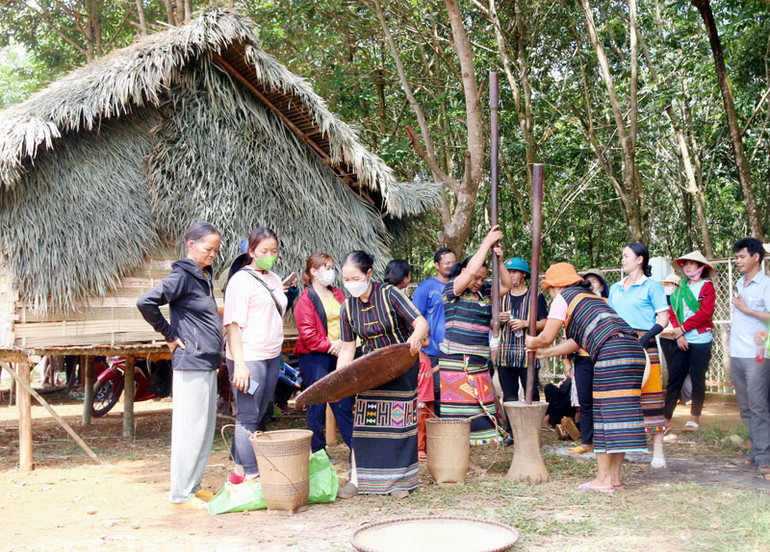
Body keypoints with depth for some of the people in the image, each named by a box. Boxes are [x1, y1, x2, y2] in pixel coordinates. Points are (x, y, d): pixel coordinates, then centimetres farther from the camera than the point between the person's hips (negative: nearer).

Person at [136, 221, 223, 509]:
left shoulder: (204, 276, 14)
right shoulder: (182, 276, -12)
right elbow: (145, 302, -22)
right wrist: (170, 336, -14)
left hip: (208, 362, 9)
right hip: (190, 362, -9)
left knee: (206, 428, 13)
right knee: (190, 428, -3)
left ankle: (193, 486, 24)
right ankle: (180, 493, 6)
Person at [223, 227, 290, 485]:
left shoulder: (275, 280, 14)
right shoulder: (241, 280, -9)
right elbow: (233, 323, -13)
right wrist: (239, 365, -19)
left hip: (272, 357, 8)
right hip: (249, 358, -8)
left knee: (257, 415, 12)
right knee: (248, 417, -3)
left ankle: (239, 469, 21)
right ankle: (251, 475, 1)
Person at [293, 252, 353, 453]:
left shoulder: (337, 294, 13)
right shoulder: (306, 299, -8)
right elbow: (307, 333, -14)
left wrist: (343, 342, -6)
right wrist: (330, 346, -14)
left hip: (338, 354, 6)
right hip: (314, 356, -6)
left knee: (343, 402, 9)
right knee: (317, 404, 0)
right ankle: (317, 451, 11)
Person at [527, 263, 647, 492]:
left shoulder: (563, 298, 8)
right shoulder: (590, 296, 32)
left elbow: (547, 337, 7)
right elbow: (575, 342, 35)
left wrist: (532, 342, 29)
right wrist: (543, 353, 43)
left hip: (612, 351, -8)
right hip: (633, 348, 8)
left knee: (605, 412, -4)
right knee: (621, 411, 9)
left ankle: (603, 479, -1)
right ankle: (615, 478, 13)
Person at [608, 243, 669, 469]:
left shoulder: (651, 286, 0)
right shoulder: (615, 288, 18)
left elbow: (663, 319, -5)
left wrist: (646, 338, -19)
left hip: (642, 345, -5)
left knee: (650, 395, -6)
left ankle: (658, 451, -2)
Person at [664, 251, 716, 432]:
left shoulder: (707, 287, -1)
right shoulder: (680, 288, 13)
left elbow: (705, 313, -12)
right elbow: (672, 313, 6)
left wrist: (683, 328, -12)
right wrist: (678, 334, -9)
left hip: (701, 341, -4)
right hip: (681, 341, 4)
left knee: (697, 379, 2)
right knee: (674, 378, 1)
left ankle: (694, 417, 11)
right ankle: (666, 417, 3)